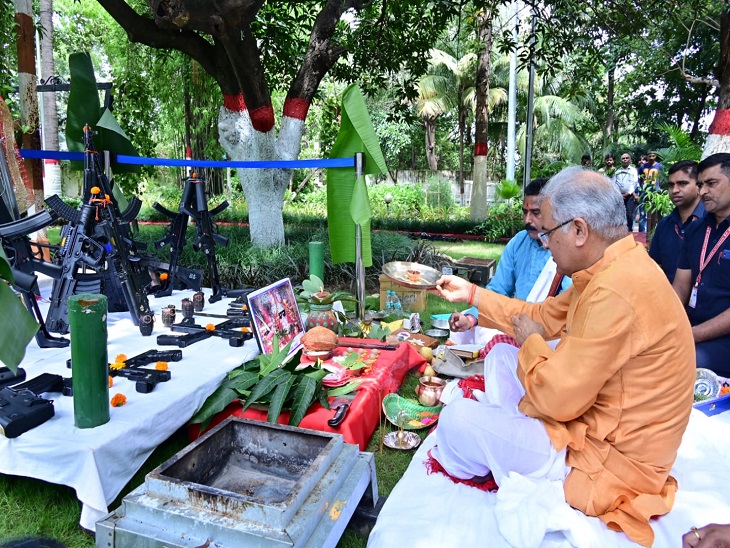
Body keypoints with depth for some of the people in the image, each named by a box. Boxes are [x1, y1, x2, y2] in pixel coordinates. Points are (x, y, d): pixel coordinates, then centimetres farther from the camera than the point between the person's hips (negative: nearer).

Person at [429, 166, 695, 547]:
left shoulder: (616, 291, -33)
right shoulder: (616, 269, 0)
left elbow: (556, 399, -28)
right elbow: (545, 317, 11)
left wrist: (531, 342, -10)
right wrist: (472, 294, 12)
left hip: (608, 459, -10)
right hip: (591, 417, 10)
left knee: (457, 419, -10)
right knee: (502, 356, 16)